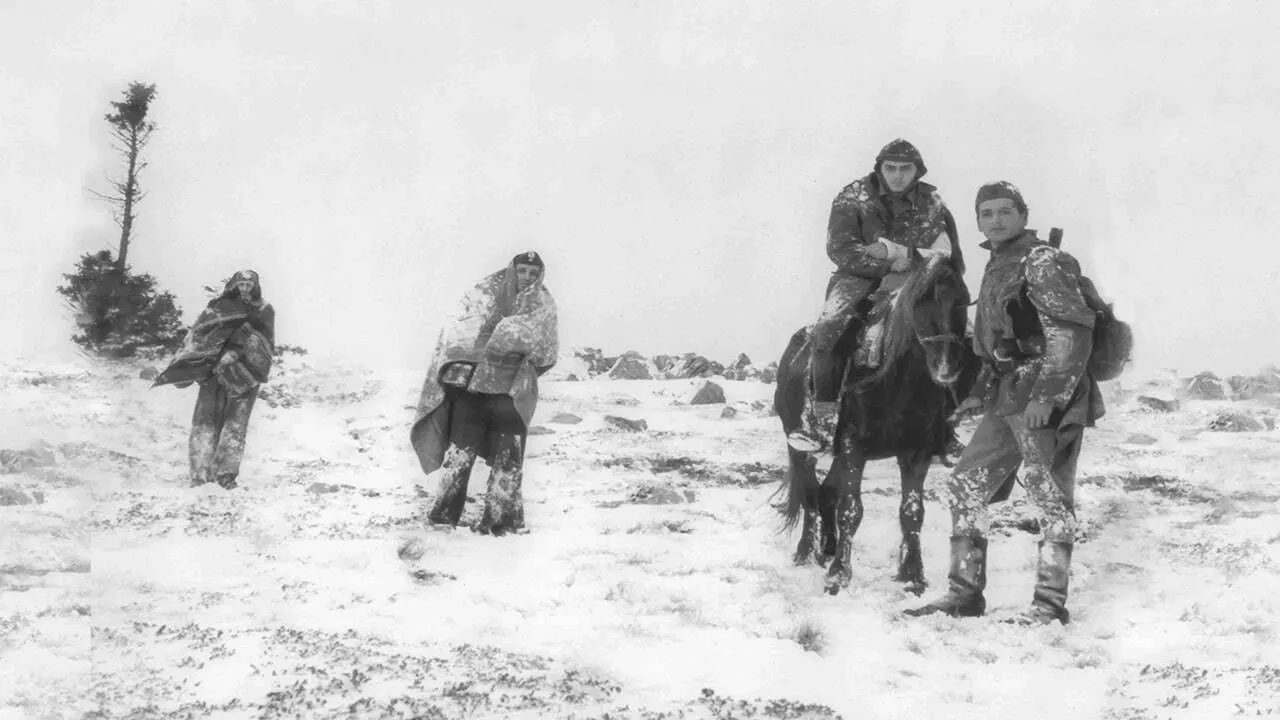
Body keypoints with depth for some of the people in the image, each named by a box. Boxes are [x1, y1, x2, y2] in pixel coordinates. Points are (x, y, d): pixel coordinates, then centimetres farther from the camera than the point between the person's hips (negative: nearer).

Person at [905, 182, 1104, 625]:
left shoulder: (1041, 261, -9)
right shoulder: (996, 267, 18)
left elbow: (1073, 331, -19)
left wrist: (1046, 397, -24)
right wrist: (979, 393, 19)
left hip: (1044, 401, -10)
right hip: (1007, 399, 10)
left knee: (1050, 497, -3)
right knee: (965, 485, 11)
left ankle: (1050, 602, 4)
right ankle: (965, 593, 18)